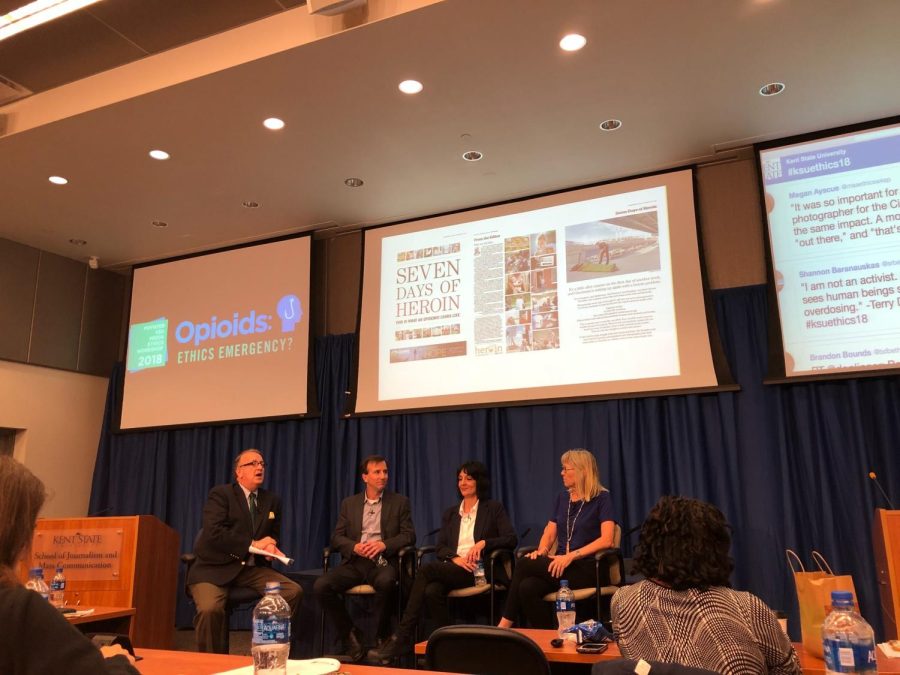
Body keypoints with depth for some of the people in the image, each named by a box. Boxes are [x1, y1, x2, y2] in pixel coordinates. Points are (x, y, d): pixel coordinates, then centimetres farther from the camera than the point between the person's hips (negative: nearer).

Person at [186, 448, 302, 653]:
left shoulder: (272, 500, 14)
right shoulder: (220, 494, -3)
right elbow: (214, 533, -16)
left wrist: (270, 547, -2)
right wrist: (252, 545, -13)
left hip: (252, 568, 5)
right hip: (216, 568, -5)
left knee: (293, 591, -17)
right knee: (210, 608, -34)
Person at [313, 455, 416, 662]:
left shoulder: (399, 502, 9)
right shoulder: (349, 504, 15)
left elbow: (409, 535, 2)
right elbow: (336, 537, 9)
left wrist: (384, 544, -15)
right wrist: (355, 546, -13)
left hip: (383, 561, -2)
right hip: (354, 562, 3)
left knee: (385, 582, -37)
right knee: (321, 586, -24)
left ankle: (383, 637, -11)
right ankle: (350, 633, -2)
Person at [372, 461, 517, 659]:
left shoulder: (494, 508, 11)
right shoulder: (450, 513, 23)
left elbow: (511, 539, -1)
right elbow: (440, 548, 11)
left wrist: (484, 542, -17)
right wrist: (455, 558, -11)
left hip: (478, 569, -4)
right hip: (453, 567, 4)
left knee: (427, 569, -28)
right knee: (432, 590, -34)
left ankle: (403, 637, -26)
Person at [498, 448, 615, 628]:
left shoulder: (601, 498, -1)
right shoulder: (562, 498, 17)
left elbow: (606, 539, -13)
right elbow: (549, 534, 15)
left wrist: (571, 556, -21)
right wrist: (541, 551, -9)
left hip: (585, 568, -5)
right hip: (560, 564, 5)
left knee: (524, 565, -23)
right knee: (527, 587, -28)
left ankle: (505, 626, -11)